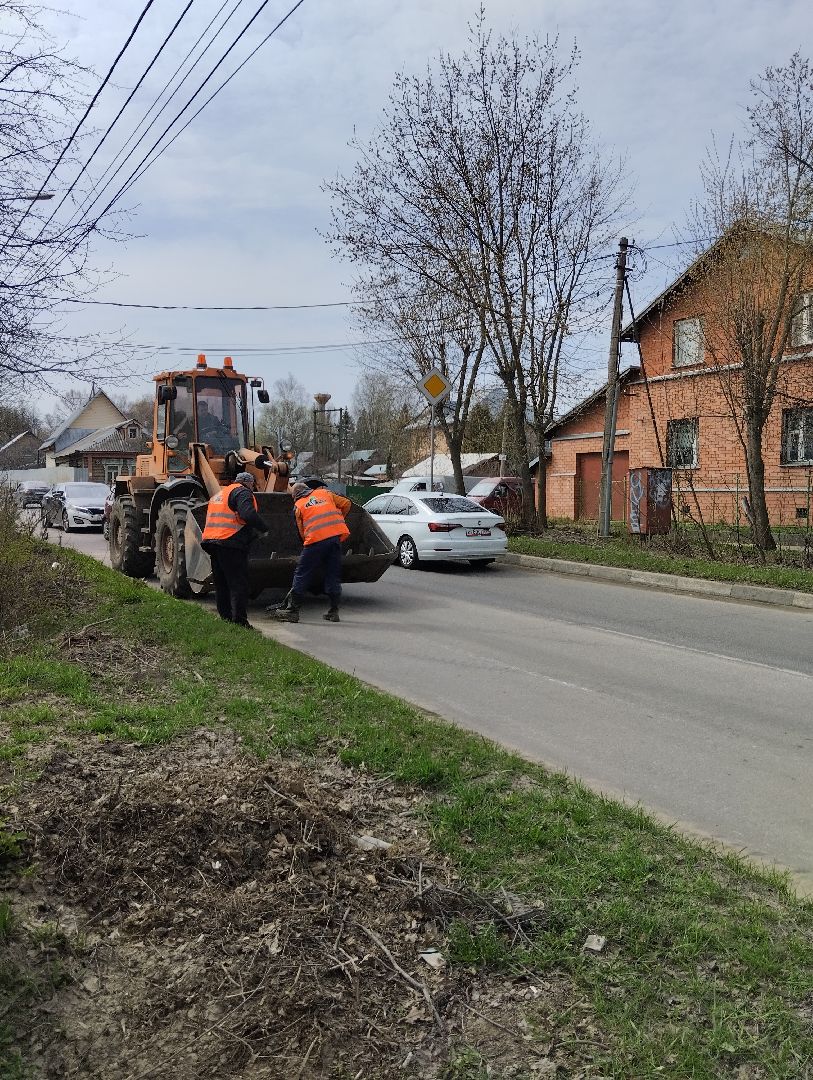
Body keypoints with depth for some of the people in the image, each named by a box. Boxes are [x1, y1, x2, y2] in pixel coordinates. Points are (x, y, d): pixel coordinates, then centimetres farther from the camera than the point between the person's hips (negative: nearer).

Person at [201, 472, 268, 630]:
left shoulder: (219, 494, 27)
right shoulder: (242, 492, -3)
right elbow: (248, 514, -20)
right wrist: (263, 528, -9)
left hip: (212, 542, 9)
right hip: (230, 543, -9)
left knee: (222, 584, 14)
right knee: (238, 584, -7)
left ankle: (226, 617, 17)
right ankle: (240, 621, -11)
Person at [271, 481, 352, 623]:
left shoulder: (298, 506, 13)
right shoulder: (324, 493, 20)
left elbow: (302, 531, 11)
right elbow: (346, 504, 18)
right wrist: (338, 520, 30)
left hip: (316, 538, -3)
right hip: (336, 535, 4)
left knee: (302, 575, 4)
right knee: (333, 575, 12)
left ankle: (292, 610, 6)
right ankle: (333, 611, 14)